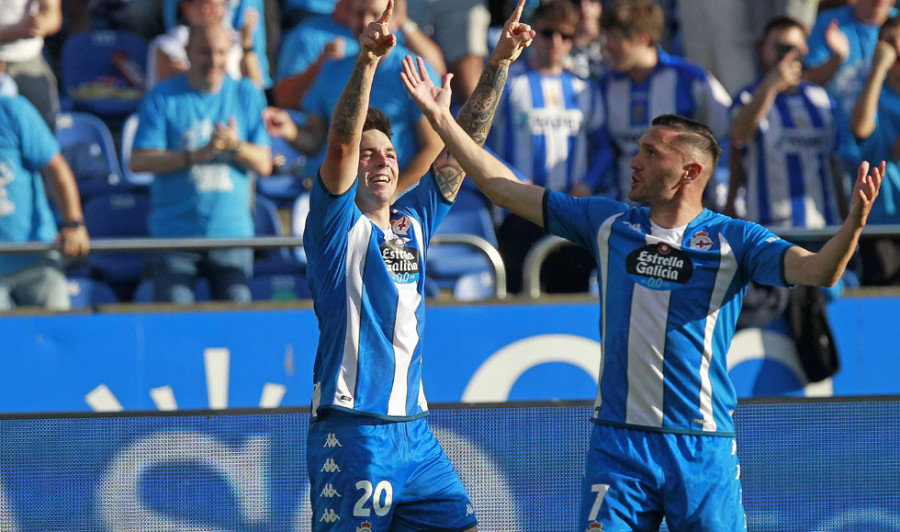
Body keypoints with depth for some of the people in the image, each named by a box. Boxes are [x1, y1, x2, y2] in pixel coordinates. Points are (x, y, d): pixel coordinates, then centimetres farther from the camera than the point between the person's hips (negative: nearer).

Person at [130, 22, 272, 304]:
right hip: (174, 230, -2)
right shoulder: (163, 98, 2)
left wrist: (236, 146, -14)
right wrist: (196, 155, -16)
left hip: (232, 230, 2)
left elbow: (264, 165, 6)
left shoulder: (247, 95, 10)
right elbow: (139, 161, -7)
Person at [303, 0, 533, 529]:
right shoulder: (338, 226, -2)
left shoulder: (414, 222, 15)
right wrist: (367, 61, -30)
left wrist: (499, 63, 5)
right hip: (354, 436, -7)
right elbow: (341, 143, -17)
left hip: (415, 434, 7)